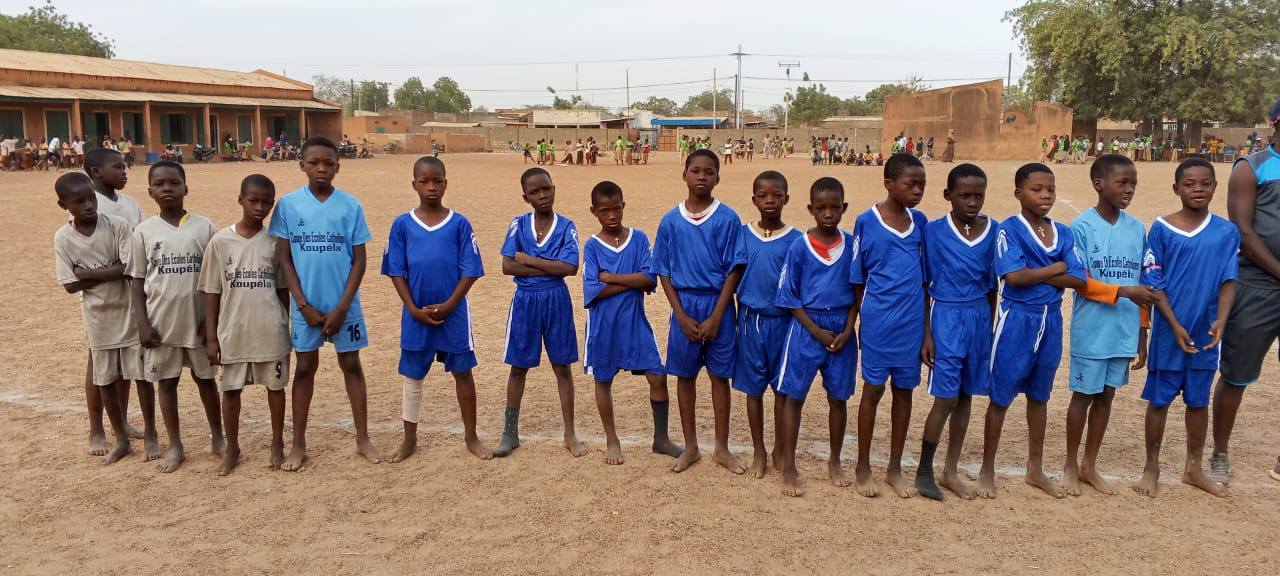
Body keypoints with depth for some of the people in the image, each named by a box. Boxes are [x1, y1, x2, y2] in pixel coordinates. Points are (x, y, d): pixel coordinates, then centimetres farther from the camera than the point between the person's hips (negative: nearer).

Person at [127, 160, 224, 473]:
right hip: (161, 322, 1)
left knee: (205, 378, 12)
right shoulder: (144, 231, -1)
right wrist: (142, 323, -4)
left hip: (199, 320, -1)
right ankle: (175, 446, 22)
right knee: (167, 382, 10)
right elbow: (137, 280, 3)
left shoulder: (204, 227, -3)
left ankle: (218, 438, 27)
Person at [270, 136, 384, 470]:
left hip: (344, 305, 0)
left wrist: (341, 308, -10)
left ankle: (363, 439, 20)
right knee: (305, 368, 10)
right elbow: (284, 258, -2)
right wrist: (304, 306, -8)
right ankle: (298, 444, 20)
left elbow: (359, 260, -3)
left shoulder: (351, 206, -4)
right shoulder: (288, 204, -3)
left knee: (351, 365, 9)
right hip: (305, 305, 0)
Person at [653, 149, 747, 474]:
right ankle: (690, 447, 24)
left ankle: (722, 448, 21)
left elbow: (734, 270, -6)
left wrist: (715, 317, -12)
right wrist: (682, 316, -6)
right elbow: (664, 272, 2)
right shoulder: (671, 221, 0)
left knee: (719, 375, 7)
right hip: (685, 305, 2)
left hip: (718, 304, -1)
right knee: (685, 375, 9)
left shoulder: (728, 219, -5)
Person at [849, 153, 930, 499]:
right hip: (878, 321, -4)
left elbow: (925, 275, 9)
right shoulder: (866, 221, -7)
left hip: (912, 321, 4)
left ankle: (895, 469, 24)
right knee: (874, 389, 5)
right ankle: (863, 467, 19)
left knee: (904, 390, 11)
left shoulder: (920, 221, 4)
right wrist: (865, 316, 0)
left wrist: (926, 327, 8)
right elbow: (857, 278, -1)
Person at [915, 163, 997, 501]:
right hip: (946, 318, -4)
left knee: (966, 396, 10)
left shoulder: (993, 230, 3)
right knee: (946, 398, -5)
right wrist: (926, 334, -6)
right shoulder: (934, 231, -6)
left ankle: (951, 471, 23)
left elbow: (992, 286, 10)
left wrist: (992, 329, 9)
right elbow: (923, 286, -3)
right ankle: (924, 470, 12)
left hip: (980, 318, 4)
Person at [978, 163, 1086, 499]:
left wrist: (1035, 274, -14)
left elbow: (1079, 281, -4)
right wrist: (1054, 269, -10)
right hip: (1016, 320, -5)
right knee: (1001, 397, 3)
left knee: (1039, 396, 16)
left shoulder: (1063, 233, 5)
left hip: (1050, 321, 5)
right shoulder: (1010, 229, -10)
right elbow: (1013, 276, -23)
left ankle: (1035, 469, 30)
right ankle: (987, 469, 17)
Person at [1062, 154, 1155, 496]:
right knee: (1083, 395, 6)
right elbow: (1081, 282, -11)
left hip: (1125, 332, 5)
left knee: (1106, 395, 13)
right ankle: (1071, 465, 21)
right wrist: (1123, 291, -22)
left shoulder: (1137, 229, 5)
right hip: (1091, 332, -5)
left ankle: (1089, 465, 27)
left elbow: (1142, 285, 9)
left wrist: (1142, 333, 10)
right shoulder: (1082, 227, -10)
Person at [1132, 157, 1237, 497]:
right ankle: (1152, 468, 20)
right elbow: (1153, 282, -6)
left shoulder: (1227, 232, 1)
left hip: (1206, 334, 3)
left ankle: (1194, 469, 28)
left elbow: (1228, 280, 0)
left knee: (1199, 401, 14)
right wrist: (1175, 325, -13)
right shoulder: (1161, 229, -6)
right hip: (1169, 331, -2)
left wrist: (1221, 320, -15)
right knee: (1159, 400, 6)